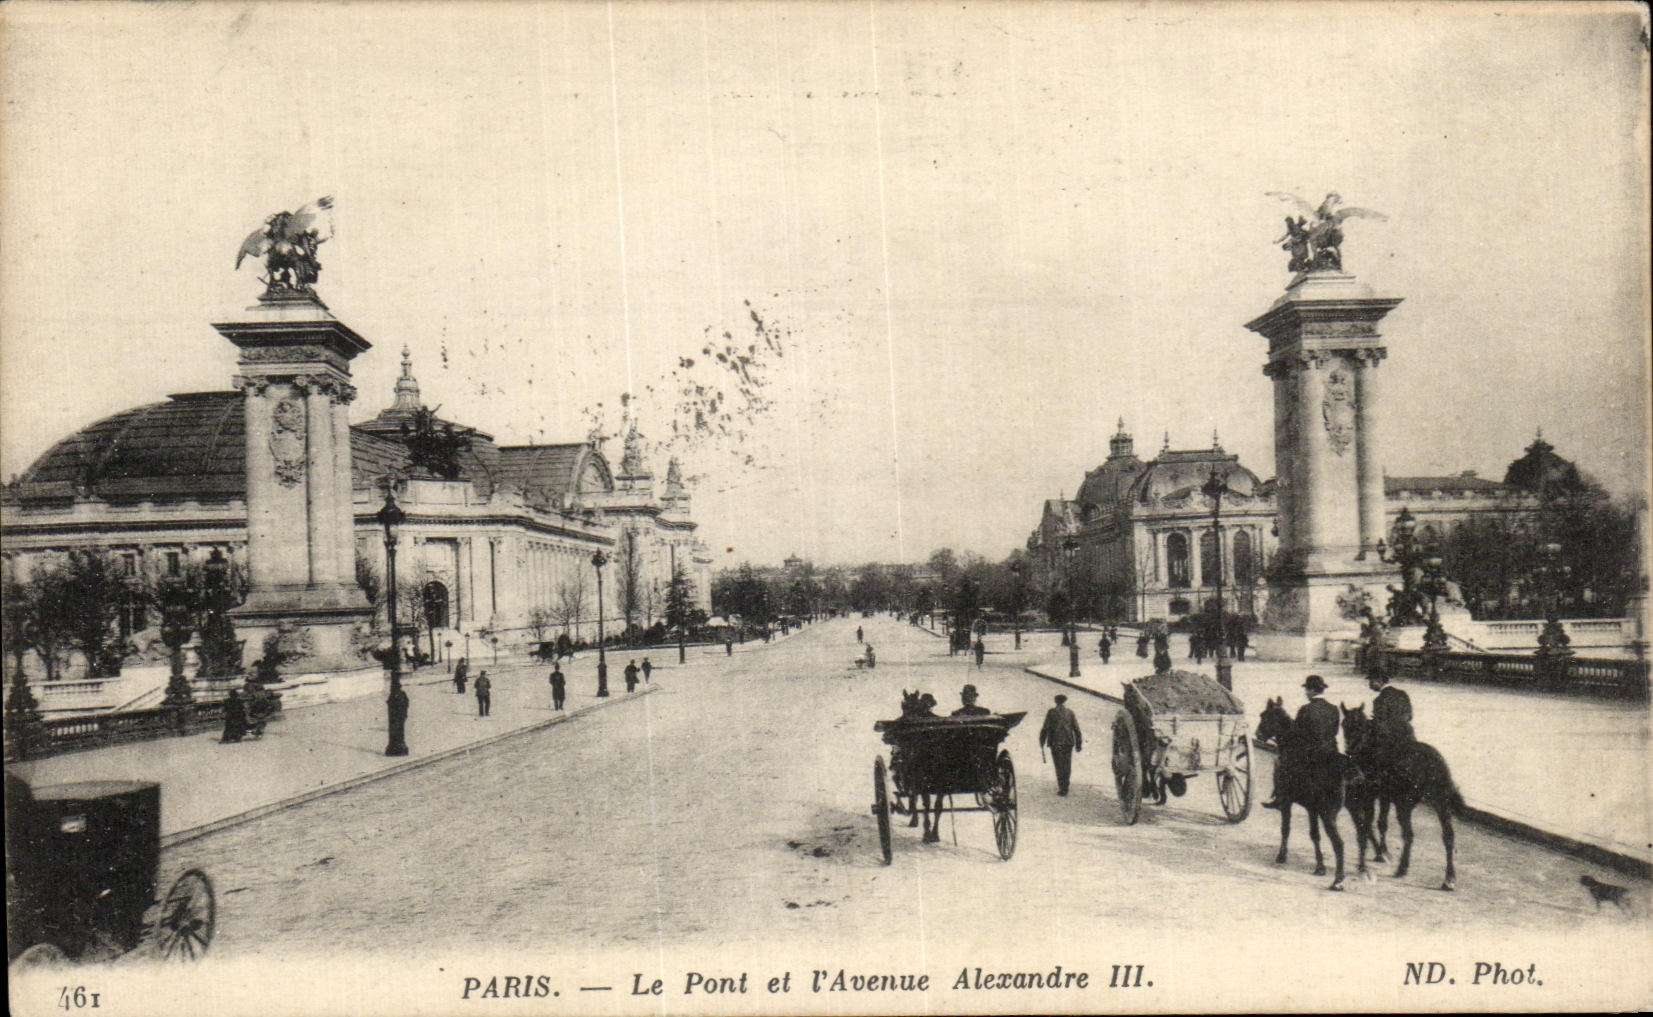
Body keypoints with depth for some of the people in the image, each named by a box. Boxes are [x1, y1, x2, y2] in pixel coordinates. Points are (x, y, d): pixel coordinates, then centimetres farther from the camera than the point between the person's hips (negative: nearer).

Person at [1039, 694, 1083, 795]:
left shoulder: (1052, 712, -2)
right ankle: (1065, 787, 17)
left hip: (1056, 742, -3)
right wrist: (1078, 744, 12)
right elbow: (1076, 729, 7)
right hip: (1068, 742, 3)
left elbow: (1046, 728, -3)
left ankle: (1062, 789, -5)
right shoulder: (1070, 712, 7)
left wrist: (1042, 741, 7)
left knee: (1059, 765, 0)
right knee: (1067, 765, 12)